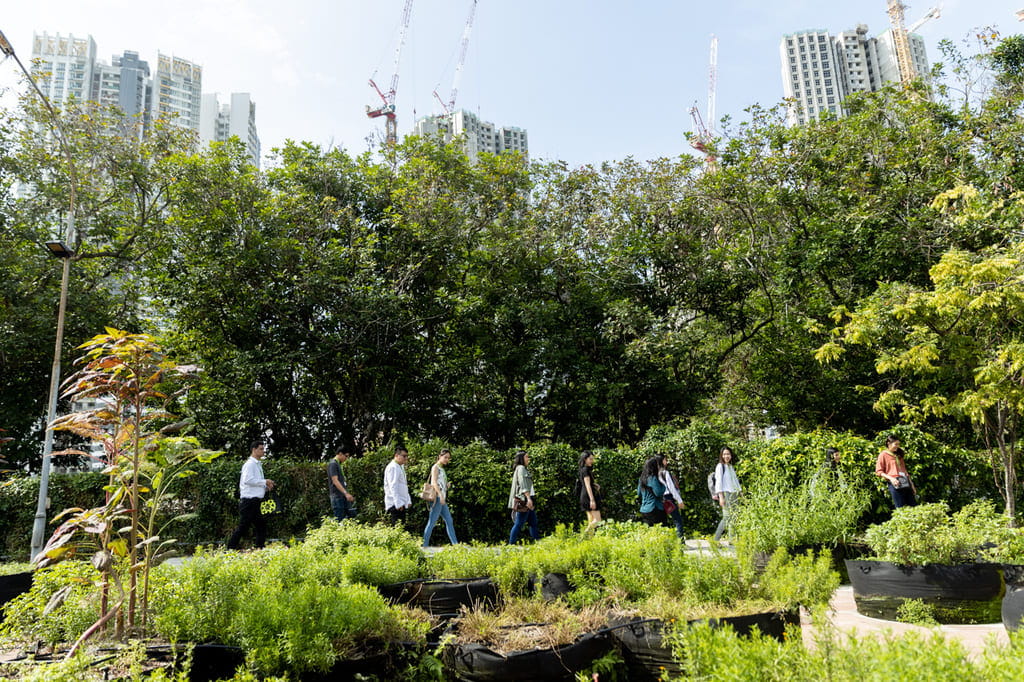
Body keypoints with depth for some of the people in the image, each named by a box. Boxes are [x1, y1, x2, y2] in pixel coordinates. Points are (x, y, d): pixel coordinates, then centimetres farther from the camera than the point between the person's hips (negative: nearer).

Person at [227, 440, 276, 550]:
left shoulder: (258, 464, 20)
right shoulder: (250, 463, -10)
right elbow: (247, 480, -23)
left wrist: (266, 487, 9)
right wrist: (265, 482, -17)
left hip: (255, 502, 10)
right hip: (249, 501, -10)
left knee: (261, 526, 9)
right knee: (243, 527, -8)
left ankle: (258, 550, 12)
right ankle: (230, 550, -3)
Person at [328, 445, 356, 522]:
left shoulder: (338, 464, 18)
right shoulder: (333, 464, -12)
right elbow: (335, 481, -19)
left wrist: (347, 493, 20)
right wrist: (346, 493, -24)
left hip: (343, 495, 9)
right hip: (337, 496, -9)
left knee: (352, 514, 6)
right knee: (339, 519, -6)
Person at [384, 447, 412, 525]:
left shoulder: (401, 467, 19)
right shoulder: (392, 467, -11)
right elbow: (393, 487, -18)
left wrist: (408, 500, 18)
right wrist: (398, 503, -22)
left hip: (401, 504, 10)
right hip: (395, 504, -9)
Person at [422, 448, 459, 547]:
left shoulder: (442, 469, 21)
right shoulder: (435, 467, -4)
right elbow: (434, 482, -16)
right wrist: (441, 495, -24)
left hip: (442, 499, 9)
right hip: (437, 498, -9)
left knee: (449, 521, 9)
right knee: (432, 522, -9)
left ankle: (455, 543, 12)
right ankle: (425, 544, -6)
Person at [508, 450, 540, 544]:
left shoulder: (524, 469, 23)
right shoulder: (521, 468, -7)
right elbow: (522, 484, -19)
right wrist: (528, 498, -28)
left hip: (528, 501, 10)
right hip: (524, 500, -10)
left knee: (533, 523, 8)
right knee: (519, 524, -8)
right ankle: (511, 544, -5)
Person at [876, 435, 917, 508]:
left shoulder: (898, 455, 20)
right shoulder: (883, 455, 1)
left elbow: (904, 470, 23)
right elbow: (879, 471, -3)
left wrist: (912, 484, 19)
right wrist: (890, 478, -17)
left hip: (906, 483, 7)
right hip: (895, 484, -6)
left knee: (913, 506, 2)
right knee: (901, 508, -7)